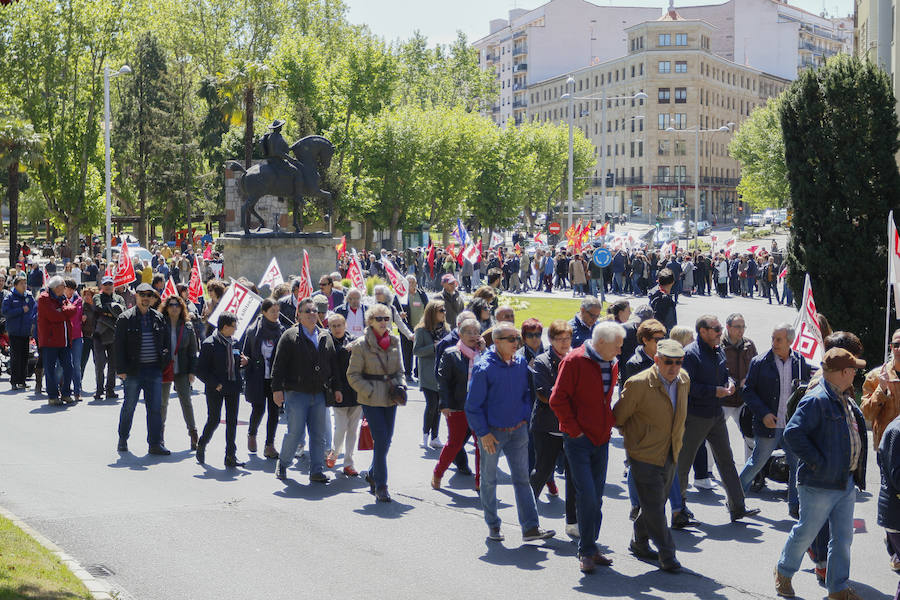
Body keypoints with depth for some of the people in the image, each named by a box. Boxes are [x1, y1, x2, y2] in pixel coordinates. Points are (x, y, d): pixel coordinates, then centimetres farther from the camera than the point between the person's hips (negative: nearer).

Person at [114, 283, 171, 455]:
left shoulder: (158, 318, 11)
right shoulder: (125, 318, -1)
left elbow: (166, 342, 18)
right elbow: (119, 346, -4)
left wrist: (165, 360, 2)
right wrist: (121, 369, -10)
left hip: (154, 370, 3)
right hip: (133, 370, -3)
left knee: (155, 408, 2)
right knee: (129, 406, 6)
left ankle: (155, 443, 6)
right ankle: (122, 440, 23)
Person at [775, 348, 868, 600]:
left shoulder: (847, 401, 12)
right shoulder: (816, 400, -18)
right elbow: (793, 433, -24)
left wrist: (856, 475, 16)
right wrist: (817, 462, -21)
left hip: (847, 483, 8)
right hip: (821, 484, -8)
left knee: (843, 538, 10)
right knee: (806, 532, 6)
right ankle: (783, 572, 28)